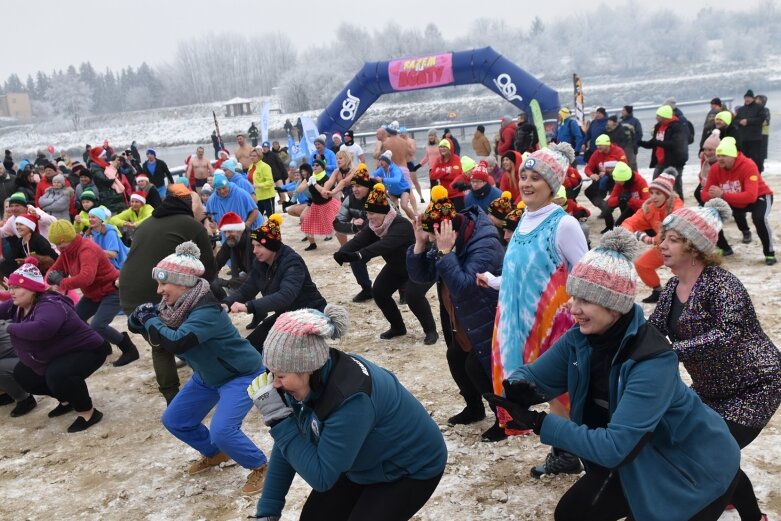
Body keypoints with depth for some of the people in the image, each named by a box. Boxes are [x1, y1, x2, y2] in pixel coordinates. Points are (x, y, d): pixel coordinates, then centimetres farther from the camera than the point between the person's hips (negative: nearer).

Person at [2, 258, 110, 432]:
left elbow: (41, 329, -54)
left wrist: (12, 327, -37)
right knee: (22, 375, 14)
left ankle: (88, 412, -14)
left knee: (57, 374, -36)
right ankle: (68, 400, 27)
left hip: (87, 351, -10)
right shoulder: (19, 305, -5)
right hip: (60, 355, 10)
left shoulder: (49, 306, -34)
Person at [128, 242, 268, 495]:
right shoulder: (172, 305, -9)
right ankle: (215, 454, 33)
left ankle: (260, 467, 2)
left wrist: (149, 319, -30)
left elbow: (175, 342, -46)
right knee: (174, 420, 11)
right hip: (208, 375, 9)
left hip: (242, 375, -9)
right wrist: (141, 317, -26)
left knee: (222, 430, -25)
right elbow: (135, 325, -2)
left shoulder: (206, 311, -34)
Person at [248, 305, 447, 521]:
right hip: (365, 463, 7)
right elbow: (289, 445, -6)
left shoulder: (351, 398, -39)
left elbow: (321, 477, -32)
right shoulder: (311, 381, -17)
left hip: (412, 469, -7)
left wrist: (278, 417, -34)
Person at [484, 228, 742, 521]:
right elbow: (535, 376, -6)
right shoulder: (581, 338, -13)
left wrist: (538, 422, -36)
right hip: (641, 461, 6)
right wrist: (518, 388, -30)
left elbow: (615, 446, -35)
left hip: (693, 468, -6)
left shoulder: (653, 361, -33)